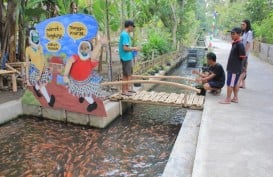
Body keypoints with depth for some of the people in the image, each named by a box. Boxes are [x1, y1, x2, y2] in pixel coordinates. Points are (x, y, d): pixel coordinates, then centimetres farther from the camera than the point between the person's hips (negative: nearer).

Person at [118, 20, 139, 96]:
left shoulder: (125, 34, 13)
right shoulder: (125, 35, -18)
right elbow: (125, 48, -23)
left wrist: (132, 49, 12)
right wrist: (133, 48, -11)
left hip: (128, 57, 10)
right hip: (126, 58, -10)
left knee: (129, 74, 17)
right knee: (126, 75, -1)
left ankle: (127, 89, 27)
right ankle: (124, 91, 8)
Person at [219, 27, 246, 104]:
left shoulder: (240, 44, -18)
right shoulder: (234, 43, 11)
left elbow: (243, 56, -21)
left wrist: (236, 59, -7)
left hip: (235, 68, -9)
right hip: (232, 67, 9)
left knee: (230, 83, -2)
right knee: (234, 83, 16)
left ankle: (228, 99, 8)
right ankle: (235, 98, 26)